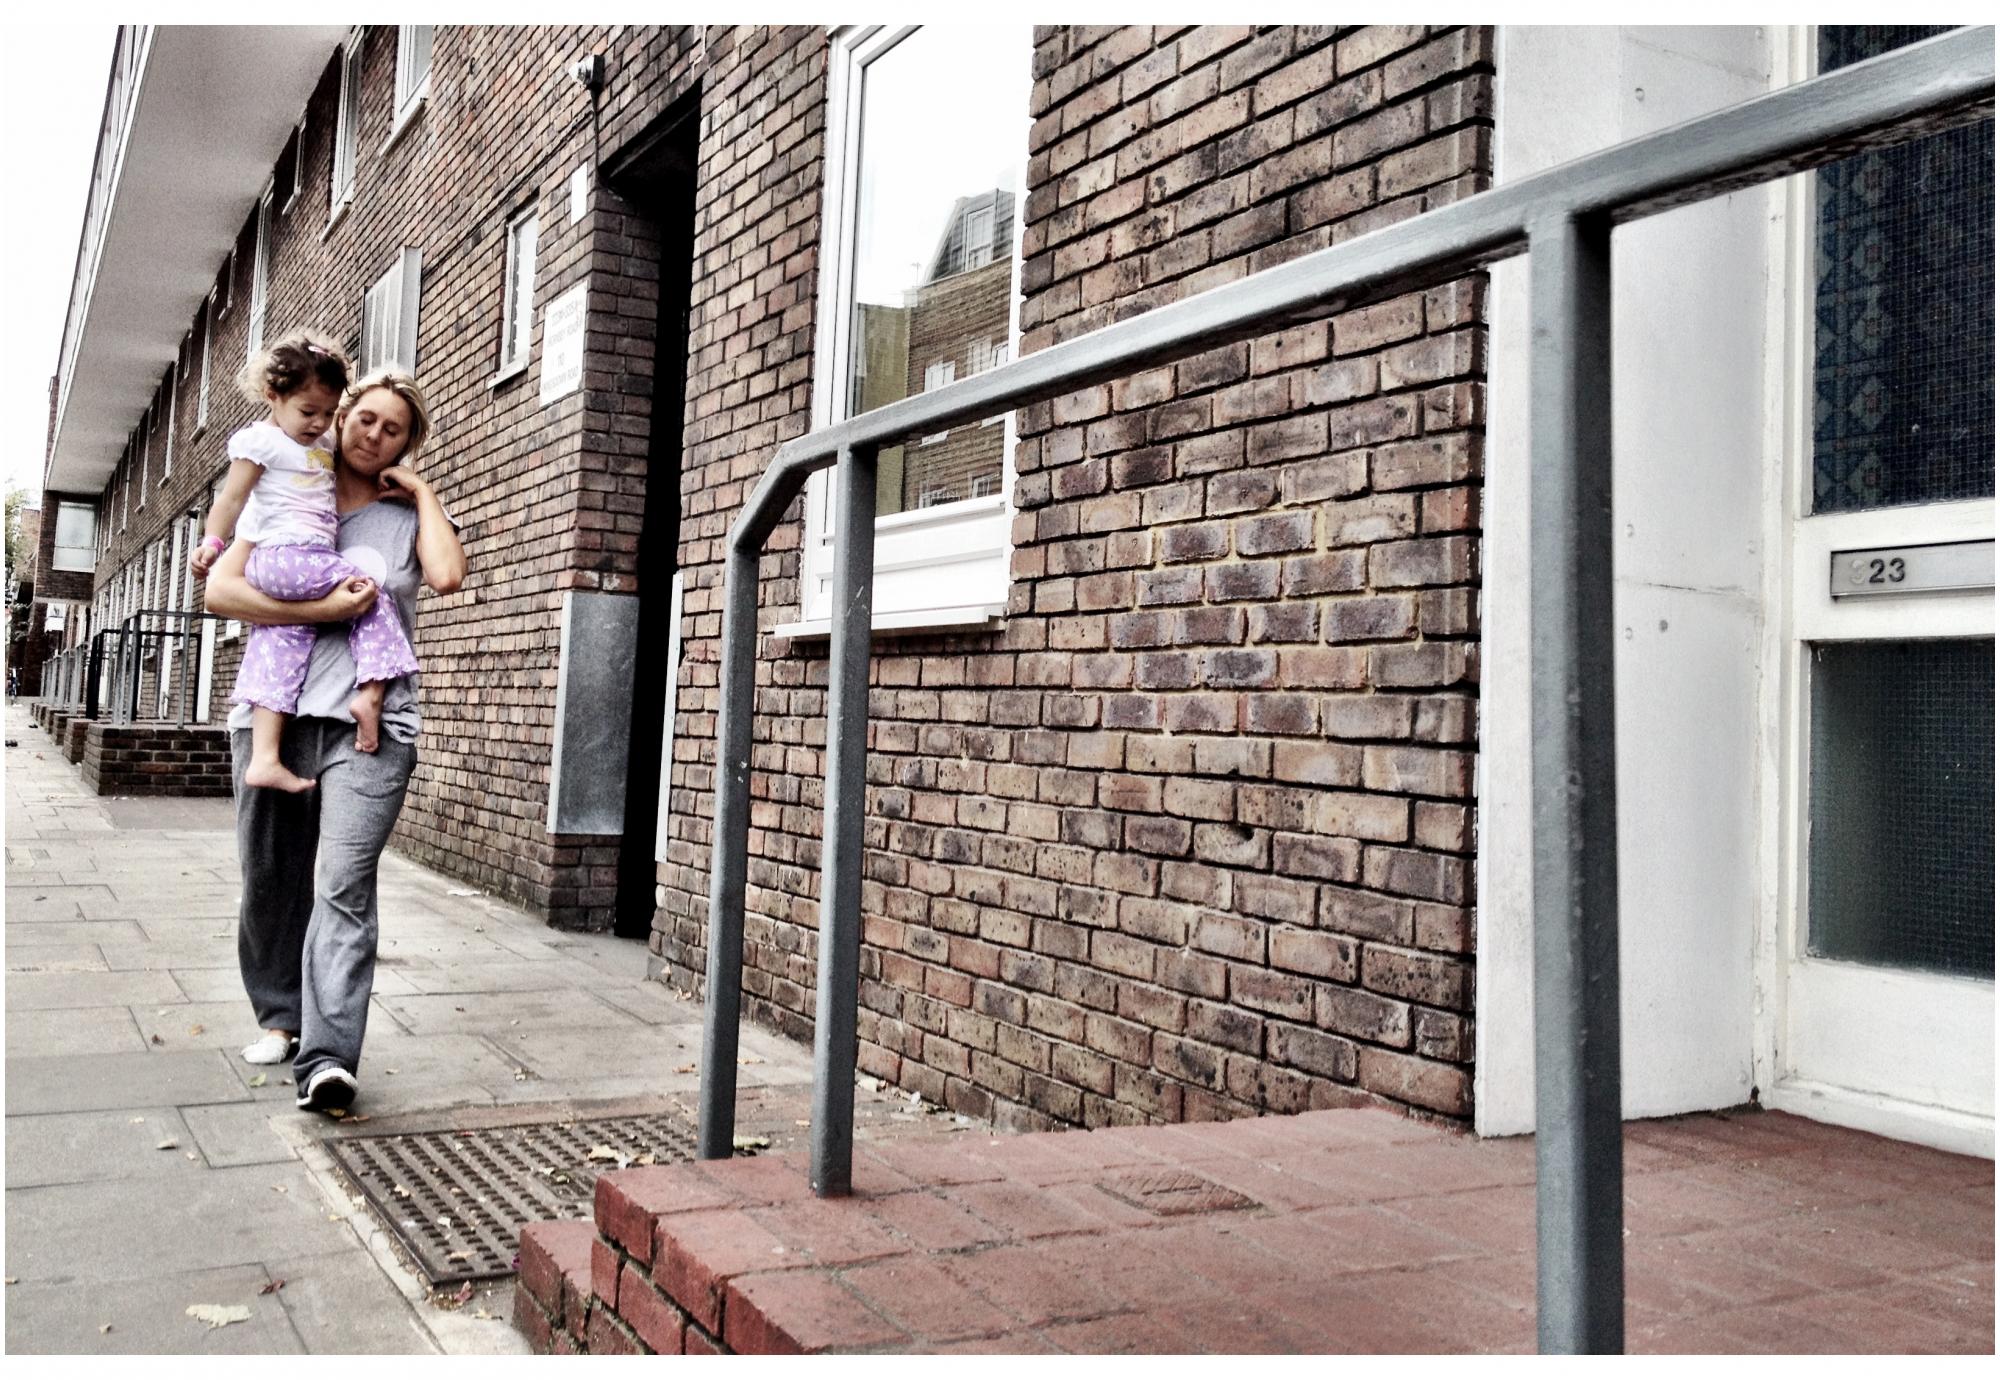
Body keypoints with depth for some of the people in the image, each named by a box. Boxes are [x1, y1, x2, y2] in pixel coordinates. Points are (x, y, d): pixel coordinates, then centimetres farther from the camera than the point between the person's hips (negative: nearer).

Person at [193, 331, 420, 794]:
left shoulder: (323, 445, 23)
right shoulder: (260, 440, 0)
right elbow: (232, 497, -4)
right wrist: (212, 540, -14)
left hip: (310, 558, 8)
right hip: (282, 555, -8)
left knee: (282, 647, 0)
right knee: (372, 597, -11)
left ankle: (263, 758, -4)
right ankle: (370, 692, -22)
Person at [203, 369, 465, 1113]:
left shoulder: (408, 518, 13)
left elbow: (448, 574, -10)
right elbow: (222, 589, 1)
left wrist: (422, 491, 3)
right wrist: (322, 610, -10)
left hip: (369, 725, -2)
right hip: (273, 715, 2)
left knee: (343, 886, -14)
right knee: (270, 881, 9)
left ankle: (327, 1058, -20)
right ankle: (281, 1017, 28)